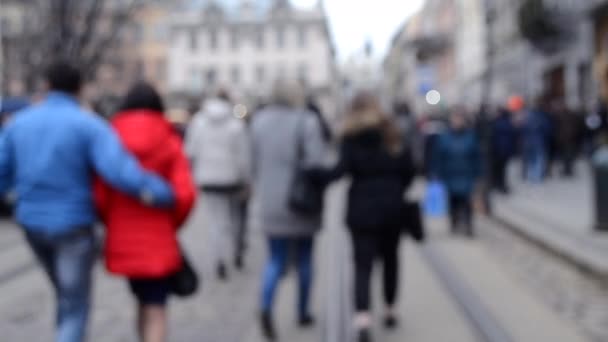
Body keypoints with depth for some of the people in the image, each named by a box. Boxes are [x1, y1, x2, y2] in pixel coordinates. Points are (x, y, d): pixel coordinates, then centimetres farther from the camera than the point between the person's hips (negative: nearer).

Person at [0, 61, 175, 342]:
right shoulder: (89, 125, -14)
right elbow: (119, 170, -26)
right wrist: (165, 195, -18)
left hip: (32, 224, 6)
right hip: (72, 226, -5)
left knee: (67, 293, 27)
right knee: (75, 309, 3)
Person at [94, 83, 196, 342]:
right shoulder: (169, 142, -5)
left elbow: (99, 194, -8)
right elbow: (185, 194, -13)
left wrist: (113, 223, 11)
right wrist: (172, 223, 5)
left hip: (122, 240, 3)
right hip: (158, 240, -3)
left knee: (143, 301, 24)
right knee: (156, 310, 3)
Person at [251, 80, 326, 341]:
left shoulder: (260, 121, 3)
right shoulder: (306, 123, -12)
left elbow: (255, 162, 7)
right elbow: (315, 162, -18)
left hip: (270, 204, 3)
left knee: (275, 260, 7)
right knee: (304, 259, 15)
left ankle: (266, 307, -17)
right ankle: (303, 312, 26)